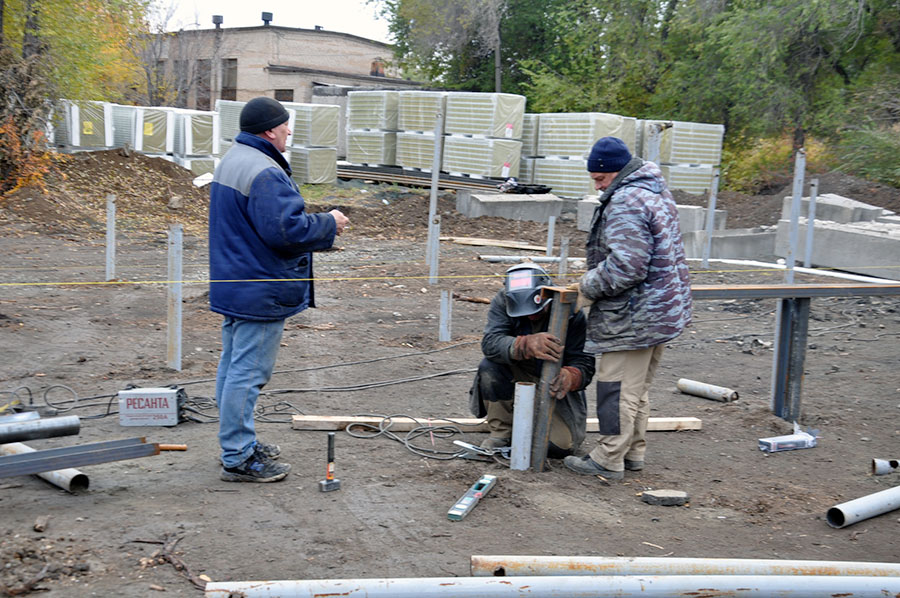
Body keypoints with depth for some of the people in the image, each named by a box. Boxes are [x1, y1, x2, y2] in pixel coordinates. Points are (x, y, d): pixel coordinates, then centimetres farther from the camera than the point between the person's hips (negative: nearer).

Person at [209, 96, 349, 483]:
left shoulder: (231, 161, 14)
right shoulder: (264, 173, -21)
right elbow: (286, 230, -26)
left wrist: (317, 223, 18)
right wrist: (329, 224, -10)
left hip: (232, 286, 11)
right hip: (260, 291, -11)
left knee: (232, 365, 17)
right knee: (248, 371, -5)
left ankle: (237, 443, 29)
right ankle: (239, 459, 2)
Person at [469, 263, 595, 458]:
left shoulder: (570, 311, -21)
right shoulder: (503, 301, -18)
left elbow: (584, 364, -21)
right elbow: (490, 343, -34)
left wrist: (570, 377, -46)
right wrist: (528, 345, -54)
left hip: (553, 383, -1)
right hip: (518, 375, 1)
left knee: (561, 446, -19)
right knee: (489, 366, -31)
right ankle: (501, 432, -9)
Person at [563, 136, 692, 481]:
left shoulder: (626, 201, -20)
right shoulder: (656, 191, 15)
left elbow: (626, 266, -26)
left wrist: (589, 285, -11)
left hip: (634, 315, -11)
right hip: (662, 308, 11)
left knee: (618, 388, -3)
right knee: (638, 387, 18)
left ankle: (608, 460, 4)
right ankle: (634, 452, 27)